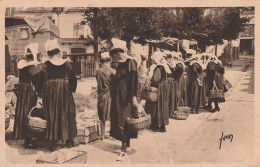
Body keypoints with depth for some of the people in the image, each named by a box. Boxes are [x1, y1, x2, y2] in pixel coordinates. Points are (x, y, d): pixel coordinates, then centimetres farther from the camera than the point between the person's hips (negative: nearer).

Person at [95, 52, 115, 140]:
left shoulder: (98, 71, -4)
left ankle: (102, 135, 19)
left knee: (102, 117, 13)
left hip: (101, 96, 2)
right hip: (111, 95, -2)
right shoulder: (112, 71, -12)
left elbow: (99, 84, 5)